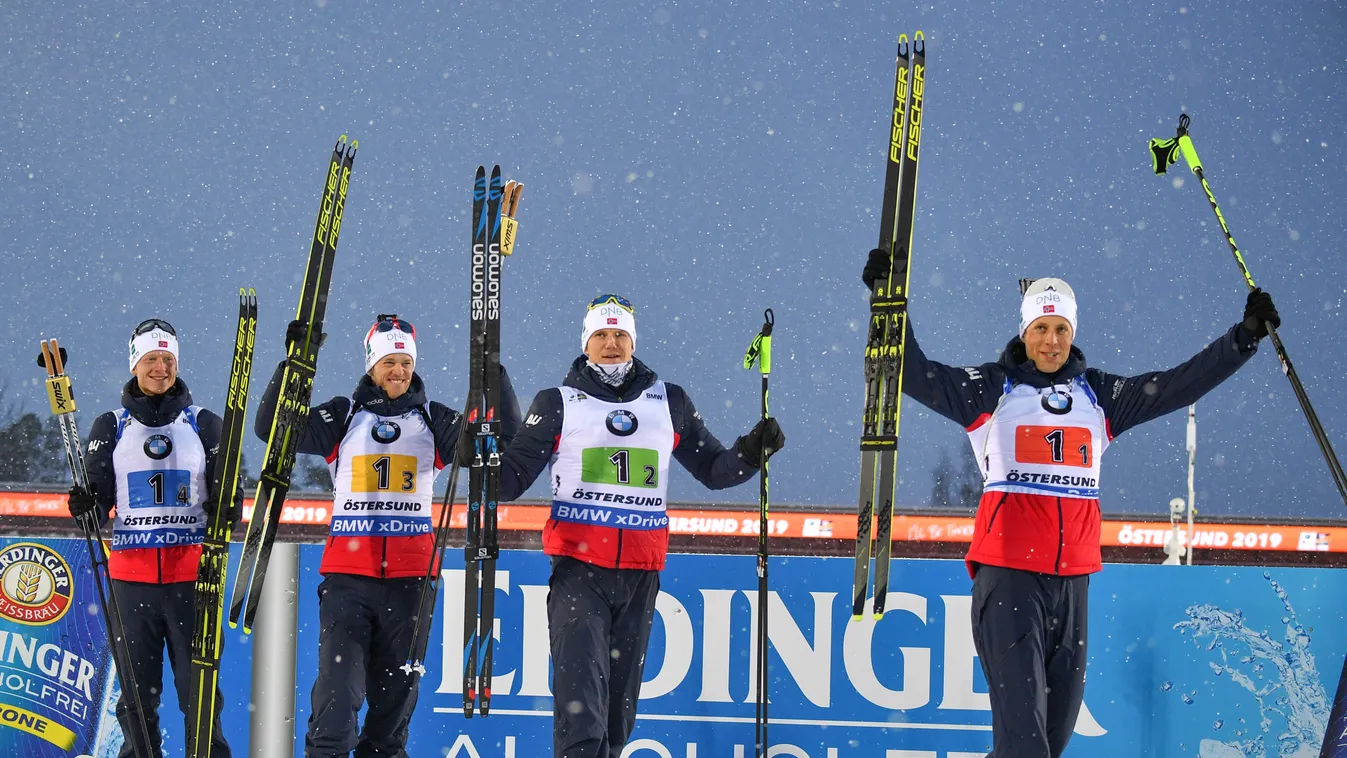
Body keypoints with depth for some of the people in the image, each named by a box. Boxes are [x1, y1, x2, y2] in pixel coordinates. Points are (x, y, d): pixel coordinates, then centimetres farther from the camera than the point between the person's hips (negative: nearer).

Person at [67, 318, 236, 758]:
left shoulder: (204, 425, 9)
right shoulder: (111, 428, 10)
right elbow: (98, 495, 7)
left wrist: (226, 507, -14)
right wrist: (85, 504, -16)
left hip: (192, 572, -1)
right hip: (131, 571, 1)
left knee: (199, 684, -4)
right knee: (137, 685, 2)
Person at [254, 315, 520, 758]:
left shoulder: (434, 422, 11)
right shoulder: (344, 417, 8)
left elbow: (505, 433, 4)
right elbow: (273, 427, -2)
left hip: (410, 575, 2)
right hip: (348, 572, -2)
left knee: (396, 685, 7)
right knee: (339, 684, -12)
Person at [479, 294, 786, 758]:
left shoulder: (670, 403, 12)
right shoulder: (558, 404, 5)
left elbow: (713, 468, 18)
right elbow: (513, 478, 1)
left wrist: (750, 452, -1)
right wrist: (480, 459, -19)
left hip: (641, 569, 3)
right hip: (578, 564, -3)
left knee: (621, 694, 9)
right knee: (582, 691, -17)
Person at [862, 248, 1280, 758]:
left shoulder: (1098, 395, 14)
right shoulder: (992, 389, 5)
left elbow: (1181, 385, 13)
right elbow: (917, 374, -3)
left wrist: (1246, 335, 8)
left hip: (1073, 579, 5)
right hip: (1008, 575, -5)